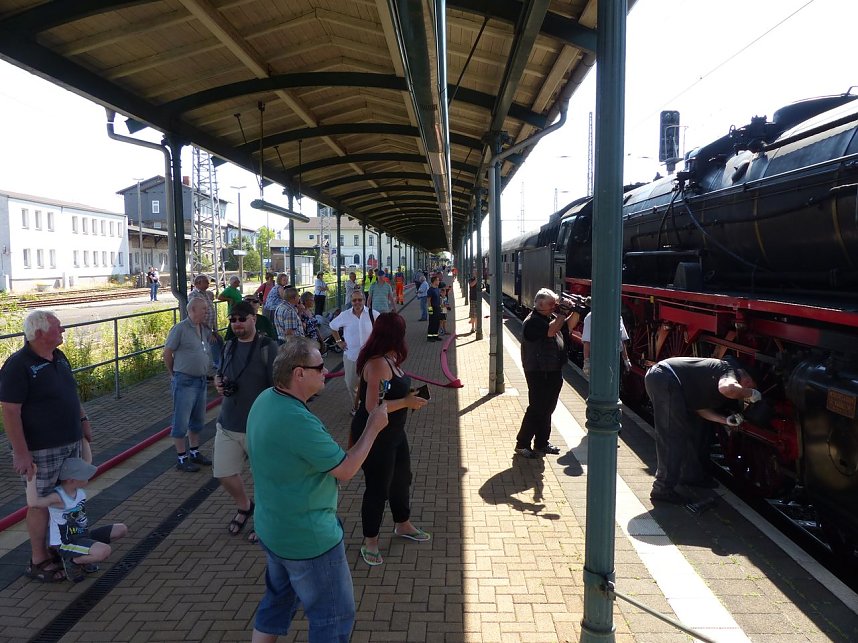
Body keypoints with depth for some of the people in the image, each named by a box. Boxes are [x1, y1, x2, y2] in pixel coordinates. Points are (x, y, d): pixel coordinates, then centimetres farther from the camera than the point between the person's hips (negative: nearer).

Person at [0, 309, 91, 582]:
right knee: (41, 503, 4)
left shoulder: (59, 357, 7)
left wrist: (83, 420, 15)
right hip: (41, 449, -8)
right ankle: (39, 561, 19)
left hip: (71, 442, 8)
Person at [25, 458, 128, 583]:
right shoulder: (58, 497, -25)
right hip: (65, 544, -8)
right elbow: (33, 503, -45)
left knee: (122, 529, 6)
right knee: (105, 551, -31)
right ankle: (72, 561, -2)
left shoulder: (80, 490, -3)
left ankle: (83, 557, 13)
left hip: (83, 536, 8)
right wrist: (31, 477, -42)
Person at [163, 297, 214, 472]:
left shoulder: (205, 329, 8)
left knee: (197, 420, 18)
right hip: (185, 381, -8)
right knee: (181, 421, 2)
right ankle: (181, 458, 11)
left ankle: (194, 452, 32)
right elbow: (167, 353, -8)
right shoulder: (180, 329, -12)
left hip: (201, 380, 8)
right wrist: (174, 374, 1)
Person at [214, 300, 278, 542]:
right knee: (223, 473, 11)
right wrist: (218, 381, -1)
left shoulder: (267, 347, -14)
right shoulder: (229, 346, 7)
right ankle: (243, 506, 40)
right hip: (228, 423, 6)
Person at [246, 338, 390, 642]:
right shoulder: (297, 420, -32)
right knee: (335, 617, 11)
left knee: (278, 600, 28)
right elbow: (346, 470, -22)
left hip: (271, 528, 9)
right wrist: (373, 427, -11)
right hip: (307, 537, -9)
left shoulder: (265, 399, -4)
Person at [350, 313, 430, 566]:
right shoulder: (377, 364, -27)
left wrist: (409, 398, 5)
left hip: (394, 433, 10)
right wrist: (407, 402, -22)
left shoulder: (389, 359, 3)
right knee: (378, 487, 5)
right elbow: (372, 406, -30)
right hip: (375, 437, -10)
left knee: (402, 478, 23)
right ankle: (370, 542, 25)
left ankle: (403, 525, 46)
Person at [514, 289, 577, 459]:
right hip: (539, 373, -9)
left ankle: (542, 443, 28)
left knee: (547, 409, 16)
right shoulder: (532, 321, -16)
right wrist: (562, 313, -22)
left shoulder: (551, 316, 12)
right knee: (536, 409, -5)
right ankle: (522, 445, 5)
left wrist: (575, 312, -1)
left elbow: (568, 325, 16)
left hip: (553, 372, 9)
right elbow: (550, 331, -29)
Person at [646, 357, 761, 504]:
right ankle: (663, 490, -6)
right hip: (664, 379, -11)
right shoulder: (730, 371, -6)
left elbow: (700, 408, 21)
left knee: (692, 431, 22)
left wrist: (726, 420, 11)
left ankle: (691, 475, 36)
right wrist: (750, 393, -13)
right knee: (672, 437, -10)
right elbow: (727, 388, -33)